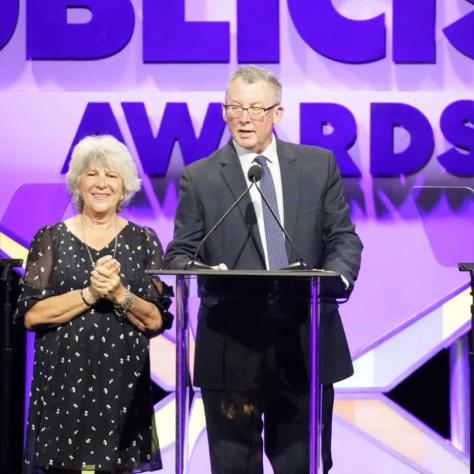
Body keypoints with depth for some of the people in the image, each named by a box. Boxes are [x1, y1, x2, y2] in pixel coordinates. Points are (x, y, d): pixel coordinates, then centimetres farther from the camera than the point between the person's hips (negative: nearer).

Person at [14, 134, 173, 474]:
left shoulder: (143, 241, 7)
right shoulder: (51, 239, 5)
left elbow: (157, 321, 2)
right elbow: (30, 314, -5)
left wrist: (120, 295, -14)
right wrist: (90, 293, -12)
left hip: (123, 382, 1)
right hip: (61, 381, -1)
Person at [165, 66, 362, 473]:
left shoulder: (319, 165, 9)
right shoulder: (199, 178, 4)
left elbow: (344, 238, 7)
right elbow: (179, 255, 2)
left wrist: (336, 275, -15)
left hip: (306, 341, 1)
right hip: (232, 347, -1)